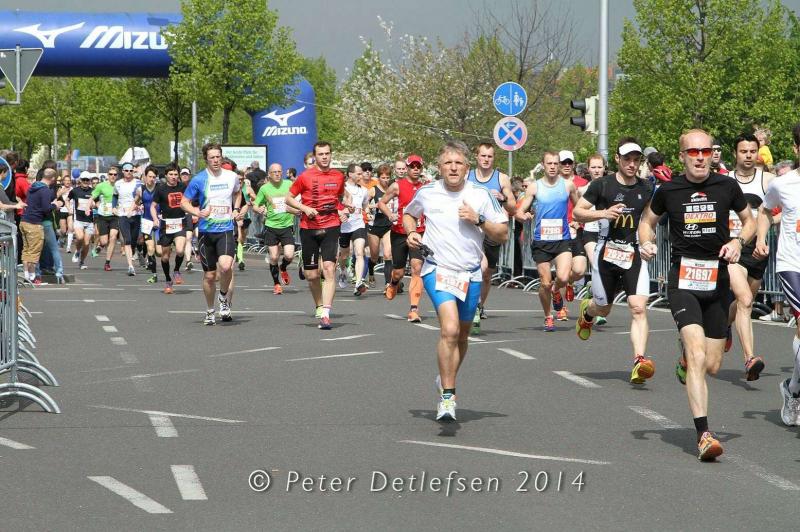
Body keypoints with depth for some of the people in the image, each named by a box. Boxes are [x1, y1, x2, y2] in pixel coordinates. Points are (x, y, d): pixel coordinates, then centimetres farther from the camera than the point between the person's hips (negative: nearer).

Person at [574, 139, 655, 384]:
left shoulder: (646, 189, 7)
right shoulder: (602, 185, -3)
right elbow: (577, 212, -1)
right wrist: (603, 213, -17)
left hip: (635, 254, 1)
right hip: (607, 252, -1)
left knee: (639, 308, -15)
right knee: (603, 309, 13)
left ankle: (639, 360, -21)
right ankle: (586, 311, 50)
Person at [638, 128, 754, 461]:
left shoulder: (726, 186, 2)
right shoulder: (669, 190, 0)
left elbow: (750, 220, 15)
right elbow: (647, 220, 17)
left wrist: (738, 241, -5)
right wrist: (646, 243, -3)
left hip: (717, 281, 3)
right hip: (682, 280, -3)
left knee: (712, 365, 7)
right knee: (698, 355, -20)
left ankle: (685, 361, 46)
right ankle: (703, 436, -22)